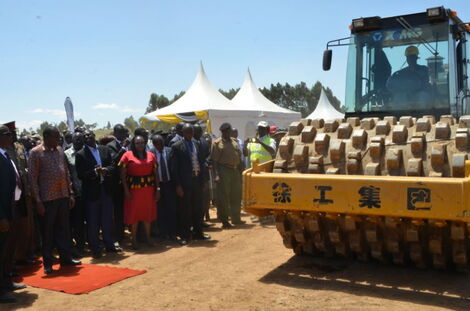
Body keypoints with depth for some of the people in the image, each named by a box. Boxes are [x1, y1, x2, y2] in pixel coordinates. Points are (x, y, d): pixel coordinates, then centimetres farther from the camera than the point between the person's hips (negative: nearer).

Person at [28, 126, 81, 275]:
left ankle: (66, 257, 23)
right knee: (48, 231, 4)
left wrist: (70, 193, 10)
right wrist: (37, 200, -13)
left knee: (63, 228, 12)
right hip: (47, 197, -5)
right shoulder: (35, 152, -8)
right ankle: (48, 263, 15)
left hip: (63, 196, 5)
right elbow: (33, 177, -9)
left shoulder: (59, 150, 10)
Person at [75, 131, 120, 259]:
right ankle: (95, 249, 17)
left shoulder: (105, 150, 6)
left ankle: (109, 245, 28)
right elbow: (80, 175, -11)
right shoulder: (80, 155, -6)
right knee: (93, 223, 6)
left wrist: (106, 170, -16)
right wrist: (95, 172, -23)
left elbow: (112, 166, 5)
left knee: (108, 220, 13)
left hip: (106, 190, 4)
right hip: (91, 192, -3)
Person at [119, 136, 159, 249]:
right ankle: (134, 239, 17)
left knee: (148, 213, 11)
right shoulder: (127, 156, -3)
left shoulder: (150, 155, 5)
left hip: (149, 189, 3)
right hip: (133, 189, -3)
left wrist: (157, 189, 2)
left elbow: (155, 174, 6)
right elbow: (123, 175, -8)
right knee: (134, 213, 5)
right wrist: (126, 190, -14)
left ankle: (148, 237, 25)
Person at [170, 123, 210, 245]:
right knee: (185, 210, 2)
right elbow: (174, 168, -9)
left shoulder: (196, 145, 12)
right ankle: (185, 236, 13)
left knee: (197, 209, 14)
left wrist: (201, 179, 8)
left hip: (197, 180, 6)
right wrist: (178, 185, -14)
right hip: (185, 183, -6)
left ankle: (198, 233, 27)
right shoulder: (177, 146, -7)